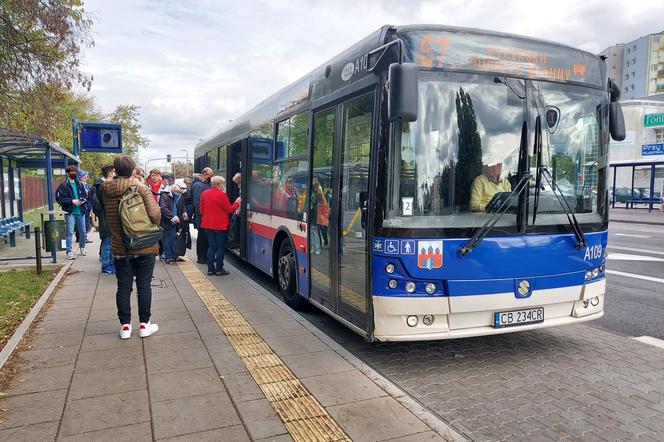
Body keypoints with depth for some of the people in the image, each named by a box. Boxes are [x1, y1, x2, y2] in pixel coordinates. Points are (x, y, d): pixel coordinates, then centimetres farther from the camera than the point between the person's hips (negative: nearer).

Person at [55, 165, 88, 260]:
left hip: (80, 212, 5)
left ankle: (82, 248, 32)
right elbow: (59, 198, -9)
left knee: (82, 232, 12)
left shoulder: (80, 184, 11)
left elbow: (85, 195, 19)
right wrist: (72, 201, -16)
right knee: (70, 232, -7)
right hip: (70, 212, -5)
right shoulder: (63, 185, -4)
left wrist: (83, 200, -3)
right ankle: (69, 252, -3)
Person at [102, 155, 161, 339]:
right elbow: (155, 214, -21)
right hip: (144, 248, -2)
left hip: (120, 249, 3)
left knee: (123, 288, 10)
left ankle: (125, 326, 18)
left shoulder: (106, 191, -2)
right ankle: (144, 324, 16)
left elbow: (105, 214, 10)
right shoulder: (142, 189, -12)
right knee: (144, 286, 8)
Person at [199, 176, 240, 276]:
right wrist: (237, 203, 7)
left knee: (211, 246, 12)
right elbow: (230, 209, -9)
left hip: (208, 224, 6)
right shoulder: (222, 195, -15)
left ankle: (210, 268, 12)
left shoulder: (204, 193, 6)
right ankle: (219, 269, 5)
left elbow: (201, 209, 13)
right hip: (220, 225, -6)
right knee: (220, 247, 3)